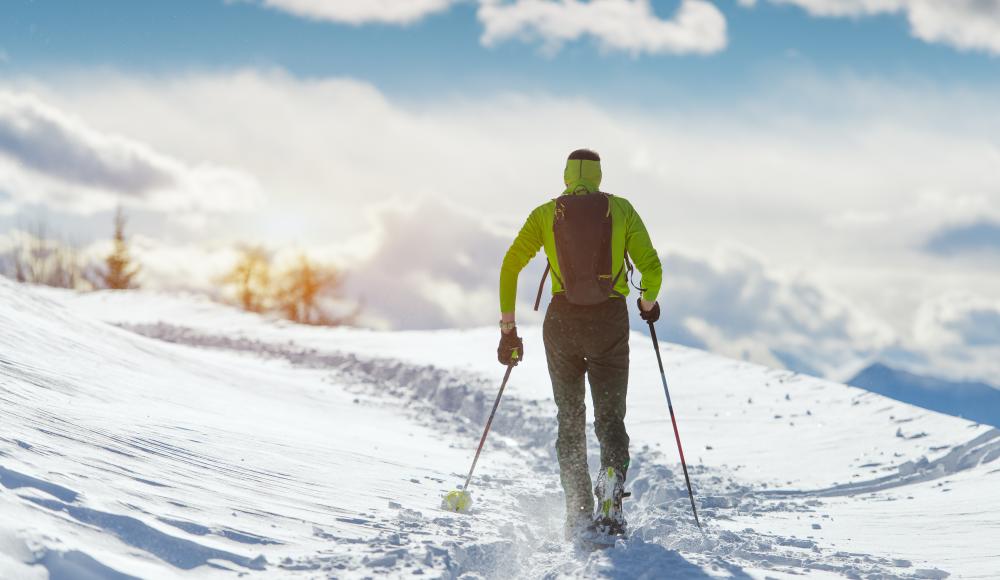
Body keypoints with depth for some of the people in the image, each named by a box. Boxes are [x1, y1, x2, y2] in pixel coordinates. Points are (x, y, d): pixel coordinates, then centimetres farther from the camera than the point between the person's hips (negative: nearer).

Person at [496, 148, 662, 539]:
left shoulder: (545, 214, 5)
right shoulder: (621, 209, 3)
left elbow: (510, 266, 0)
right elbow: (651, 267, -1)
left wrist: (508, 328, 6)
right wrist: (648, 302, 19)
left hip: (563, 322, 1)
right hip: (611, 323, 0)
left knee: (570, 420, 15)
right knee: (611, 418, 11)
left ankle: (579, 514, 4)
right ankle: (610, 496, -19)